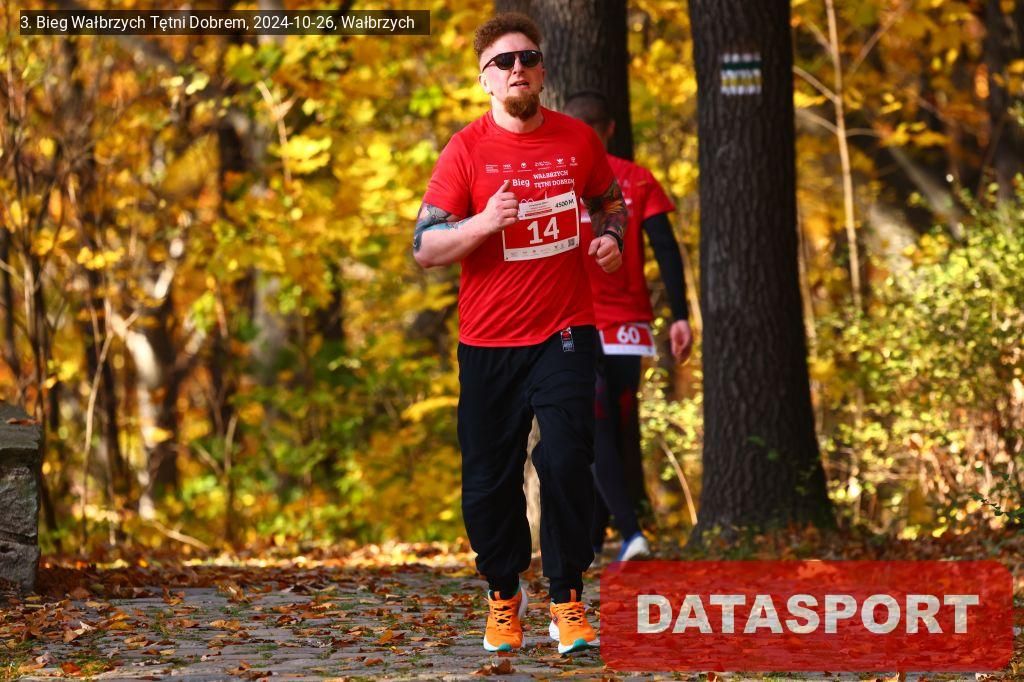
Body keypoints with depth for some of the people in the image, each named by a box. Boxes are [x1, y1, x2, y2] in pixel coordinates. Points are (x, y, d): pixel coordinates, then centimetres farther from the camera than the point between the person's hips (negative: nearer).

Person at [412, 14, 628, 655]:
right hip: (488, 342, 0)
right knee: (490, 478, 4)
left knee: (566, 461, -12)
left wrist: (611, 237, 2)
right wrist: (484, 223, -24)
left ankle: (568, 601, 0)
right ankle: (504, 596, 24)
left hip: (565, 332, 0)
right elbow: (425, 247, -8)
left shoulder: (577, 139, 3)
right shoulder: (467, 149, -5)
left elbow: (611, 200, 23)